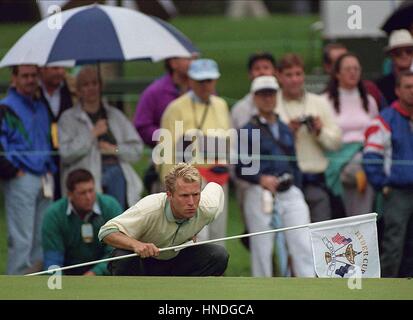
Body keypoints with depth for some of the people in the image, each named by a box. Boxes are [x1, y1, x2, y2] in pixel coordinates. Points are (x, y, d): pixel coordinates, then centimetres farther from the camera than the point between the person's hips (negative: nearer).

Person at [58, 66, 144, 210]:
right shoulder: (68, 118, 9)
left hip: (116, 172, 3)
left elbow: (137, 149, 16)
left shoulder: (115, 115, 20)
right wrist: (93, 133, -6)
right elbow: (66, 153, -6)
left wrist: (115, 149, -1)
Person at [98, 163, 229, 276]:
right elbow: (107, 231, -34)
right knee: (123, 258, -38)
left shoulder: (207, 209, -21)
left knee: (219, 256, -19)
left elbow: (215, 187, 5)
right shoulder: (149, 209, -35)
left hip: (176, 259, 4)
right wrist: (136, 244, -52)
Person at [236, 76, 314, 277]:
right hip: (260, 194, -4)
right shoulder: (248, 131, 2)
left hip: (290, 193, 4)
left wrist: (297, 188, 12)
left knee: (304, 245, -8)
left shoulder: (285, 129, 17)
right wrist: (261, 178, -20)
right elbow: (240, 168, -4)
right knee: (261, 250, 0)